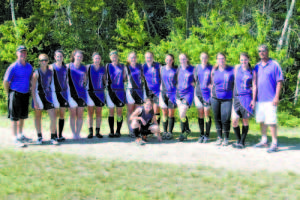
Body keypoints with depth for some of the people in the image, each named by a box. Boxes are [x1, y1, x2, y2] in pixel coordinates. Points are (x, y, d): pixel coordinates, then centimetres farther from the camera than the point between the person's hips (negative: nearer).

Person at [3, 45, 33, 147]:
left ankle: (20, 135, 29)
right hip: (15, 94, -6)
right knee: (14, 117, 0)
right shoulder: (13, 67, -12)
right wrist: (9, 95, -1)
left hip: (25, 94, 6)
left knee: (23, 116, 15)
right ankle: (15, 139, 4)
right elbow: (5, 82, -8)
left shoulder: (29, 66, 6)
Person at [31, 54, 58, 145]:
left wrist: (53, 98, 8)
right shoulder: (36, 73, -6)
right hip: (38, 96, -3)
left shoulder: (50, 72, 6)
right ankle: (39, 137, 23)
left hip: (48, 96, 3)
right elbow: (33, 88, -7)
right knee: (38, 117, 9)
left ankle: (53, 138, 3)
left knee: (53, 117, -7)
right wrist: (35, 101, -13)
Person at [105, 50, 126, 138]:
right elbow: (106, 78, 6)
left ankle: (118, 131, 5)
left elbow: (124, 78, 10)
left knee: (119, 112, 0)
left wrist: (124, 71, 0)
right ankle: (111, 131, 5)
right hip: (111, 91, -1)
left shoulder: (122, 66, 9)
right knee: (111, 111, 1)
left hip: (120, 91, 1)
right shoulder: (108, 66, 7)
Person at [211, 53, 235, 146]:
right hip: (215, 98, 3)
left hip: (227, 99, -3)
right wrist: (212, 93, 13)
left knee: (225, 119, -10)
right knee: (217, 118, 7)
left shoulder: (232, 70, 1)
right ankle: (219, 137, 19)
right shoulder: (214, 71, 9)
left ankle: (226, 138, 7)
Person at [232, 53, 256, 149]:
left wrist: (253, 100, -6)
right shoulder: (237, 68, 9)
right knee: (234, 120, -8)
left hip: (247, 98, -2)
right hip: (236, 97, 2)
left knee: (245, 120, 2)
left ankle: (242, 142, 13)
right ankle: (238, 140, 11)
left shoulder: (252, 72, 3)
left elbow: (254, 86, 2)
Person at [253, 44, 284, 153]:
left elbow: (279, 82, -6)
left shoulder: (274, 65, -3)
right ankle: (264, 141, 23)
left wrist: (277, 97, -13)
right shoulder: (257, 66, 13)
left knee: (271, 121, -6)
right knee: (262, 121, 12)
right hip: (259, 99, 6)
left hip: (270, 99, -6)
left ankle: (274, 144, -1)